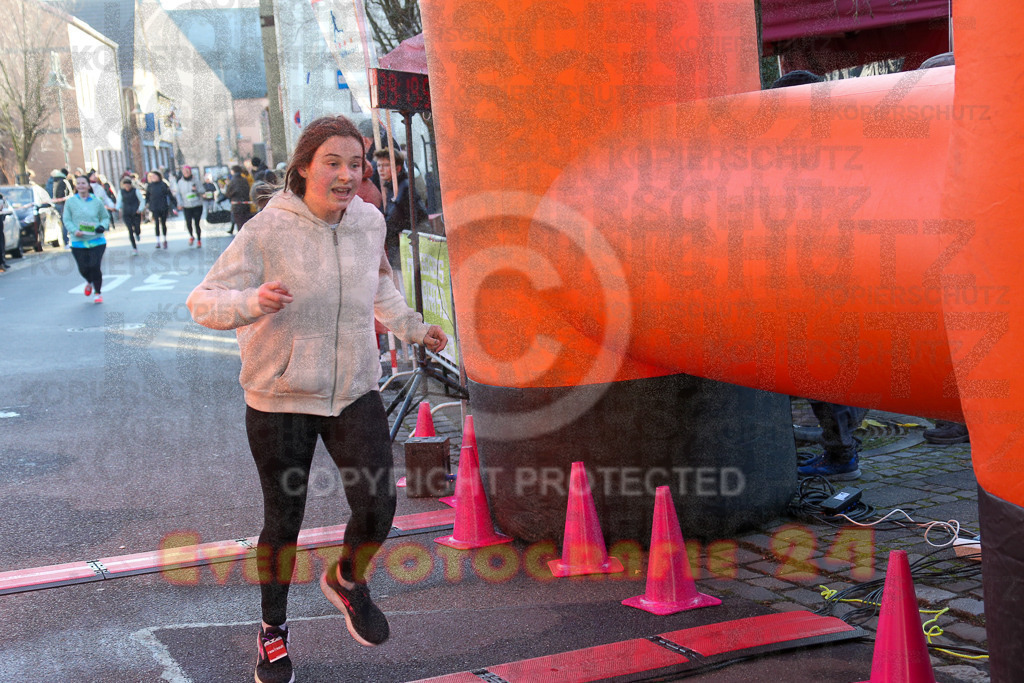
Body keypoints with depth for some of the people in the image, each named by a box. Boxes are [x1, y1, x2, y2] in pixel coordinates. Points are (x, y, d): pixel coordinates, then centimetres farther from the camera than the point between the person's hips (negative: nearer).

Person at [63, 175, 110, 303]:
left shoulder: (96, 201, 2)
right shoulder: (70, 201, 1)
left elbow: (105, 217, 13)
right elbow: (67, 220, 2)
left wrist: (103, 226, -8)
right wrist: (74, 230, -16)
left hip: (97, 241, -1)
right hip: (78, 242, 1)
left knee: (95, 267, -9)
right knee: (83, 268, 2)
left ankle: (98, 293, 12)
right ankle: (89, 282, 39)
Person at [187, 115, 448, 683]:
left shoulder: (369, 221, -2)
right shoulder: (268, 231, -18)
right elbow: (203, 303, -18)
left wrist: (411, 326, 17)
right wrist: (253, 302, -36)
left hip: (354, 393, 3)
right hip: (280, 400, -3)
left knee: (377, 508, -6)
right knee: (283, 521, 10)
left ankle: (347, 581, 28)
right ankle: (273, 630, 34)